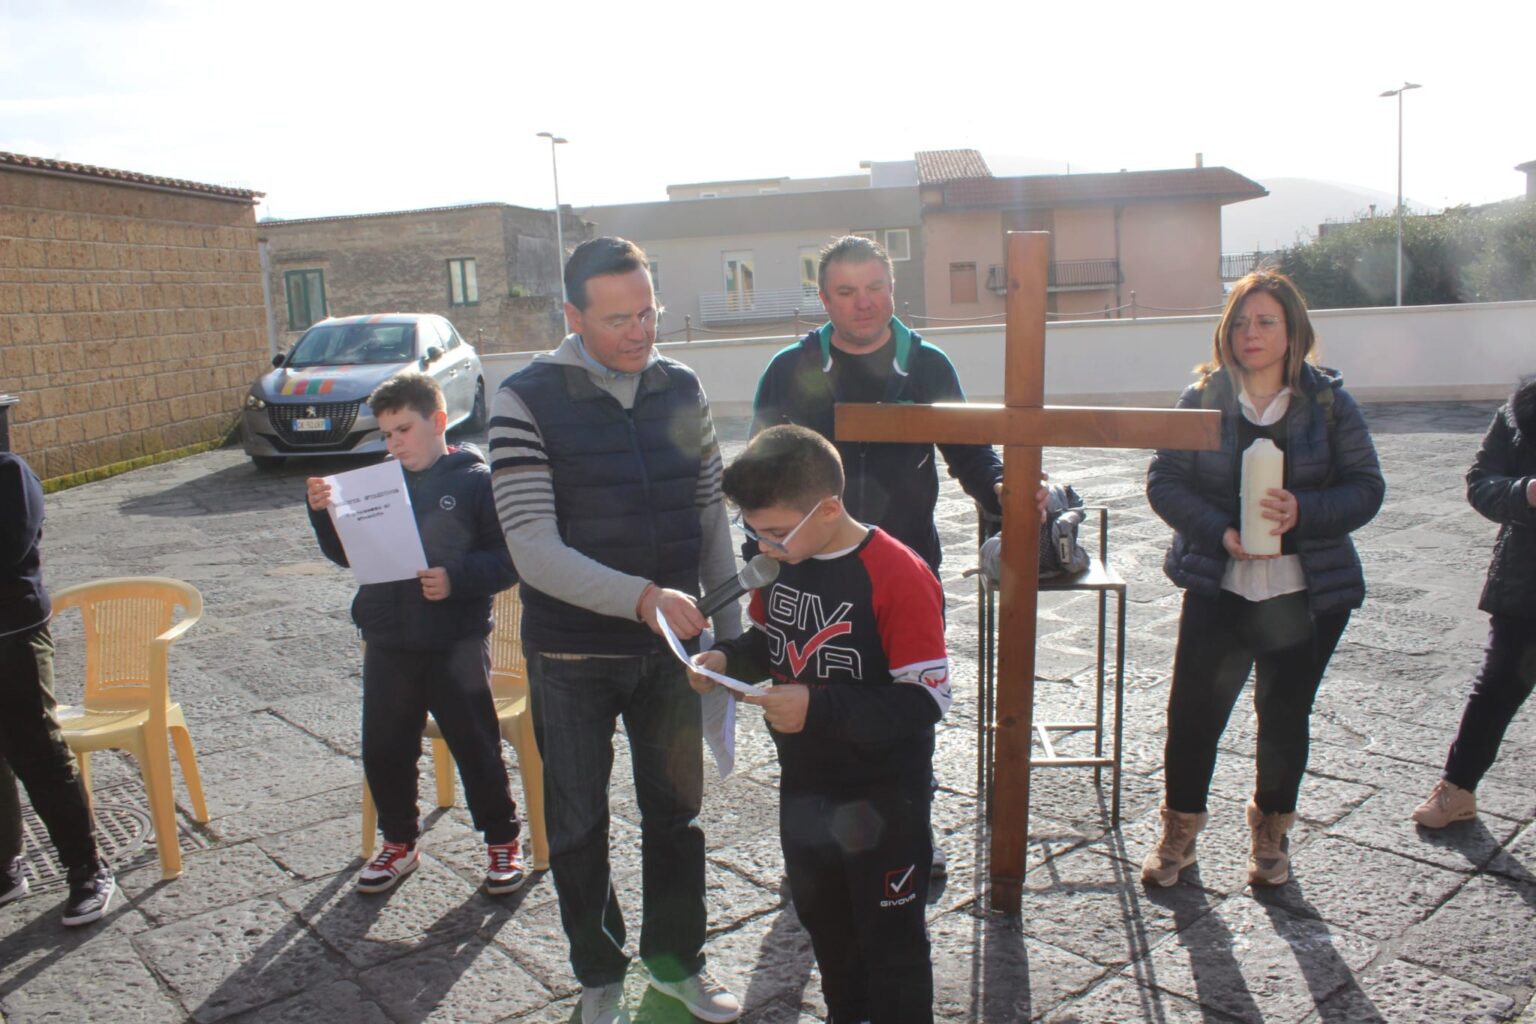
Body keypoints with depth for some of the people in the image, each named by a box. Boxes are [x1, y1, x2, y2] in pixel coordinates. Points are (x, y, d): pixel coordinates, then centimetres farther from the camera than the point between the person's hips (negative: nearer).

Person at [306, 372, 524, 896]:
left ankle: (502, 842, 26)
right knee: (384, 751, 13)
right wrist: (324, 512, -4)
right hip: (387, 643, 5)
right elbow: (347, 554, 12)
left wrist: (457, 578, -23)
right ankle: (399, 841, 35)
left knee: (476, 748, 7)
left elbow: (509, 557, -10)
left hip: (456, 642, -5)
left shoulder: (476, 480, -6)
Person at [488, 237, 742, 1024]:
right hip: (572, 656, -3)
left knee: (676, 810, 16)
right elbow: (535, 550, -20)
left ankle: (675, 958, 39)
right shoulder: (527, 401, -13)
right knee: (580, 823, 13)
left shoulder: (683, 390, 0)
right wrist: (640, 597, -33)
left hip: (671, 645, 3)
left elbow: (712, 519, 7)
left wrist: (730, 632, 6)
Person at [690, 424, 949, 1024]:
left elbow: (925, 700, -25)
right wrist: (727, 659, -10)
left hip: (882, 797, -7)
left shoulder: (898, 576, -25)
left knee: (890, 940, 11)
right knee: (822, 918, 26)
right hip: (805, 784, 7)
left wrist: (818, 707, -32)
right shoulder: (778, 561, -4)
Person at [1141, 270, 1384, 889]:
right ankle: (1179, 831, 21)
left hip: (1307, 592, 1)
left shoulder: (1329, 402, -2)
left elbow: (1365, 487, -3)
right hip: (1218, 587, 0)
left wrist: (1305, 511, -21)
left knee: (1285, 716, 12)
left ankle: (1270, 832, 34)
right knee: (1193, 710, 0)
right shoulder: (1202, 399, -3)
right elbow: (1164, 480, -6)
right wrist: (1220, 531, -20)